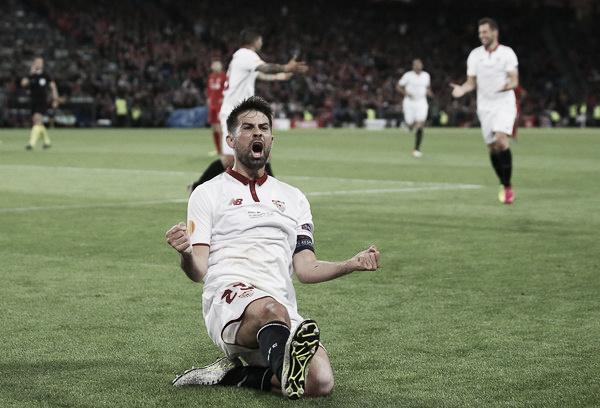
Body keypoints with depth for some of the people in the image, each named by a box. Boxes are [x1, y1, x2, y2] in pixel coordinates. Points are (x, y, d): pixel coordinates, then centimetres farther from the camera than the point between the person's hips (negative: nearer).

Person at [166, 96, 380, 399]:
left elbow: (305, 269, 18)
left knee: (320, 383, -25)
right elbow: (198, 271, 4)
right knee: (273, 310, -41)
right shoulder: (208, 193, 15)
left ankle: (232, 374, -7)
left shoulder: (294, 198, 26)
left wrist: (352, 264, 1)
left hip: (283, 308, 5)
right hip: (229, 299, -4)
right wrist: (186, 253, -20)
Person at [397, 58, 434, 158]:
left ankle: (416, 149, -8)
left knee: (420, 126, -12)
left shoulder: (426, 76, 5)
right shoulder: (408, 75, -7)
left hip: (421, 103, 2)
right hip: (409, 103, -2)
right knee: (411, 127, 3)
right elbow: (399, 86, -1)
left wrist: (429, 92, -1)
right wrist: (405, 93, -18)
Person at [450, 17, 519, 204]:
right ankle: (504, 184, 22)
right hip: (485, 106, 4)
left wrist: (507, 86, -30)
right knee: (492, 147, 3)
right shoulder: (475, 55, 7)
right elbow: (472, 82, 9)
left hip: (504, 104, -4)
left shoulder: (507, 53, -3)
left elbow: (515, 81, -7)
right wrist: (462, 89, -13)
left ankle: (508, 186, -17)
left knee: (501, 139, -23)